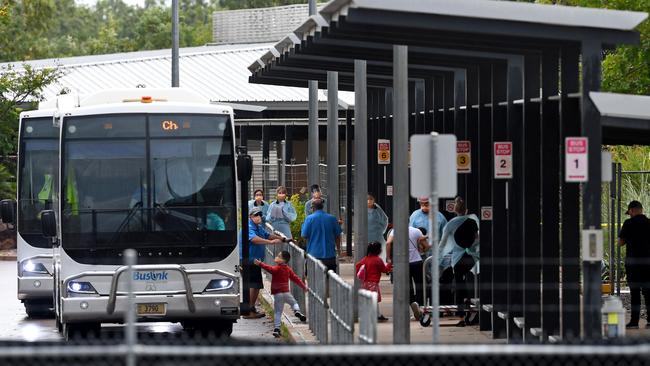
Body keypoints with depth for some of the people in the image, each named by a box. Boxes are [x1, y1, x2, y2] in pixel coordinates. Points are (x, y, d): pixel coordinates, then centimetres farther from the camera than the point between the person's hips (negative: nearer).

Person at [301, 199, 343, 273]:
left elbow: (304, 235, -7)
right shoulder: (332, 218, 1)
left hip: (314, 254, -3)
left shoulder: (309, 218, -9)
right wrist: (338, 248, 22)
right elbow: (338, 236, 7)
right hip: (330, 254, 3)